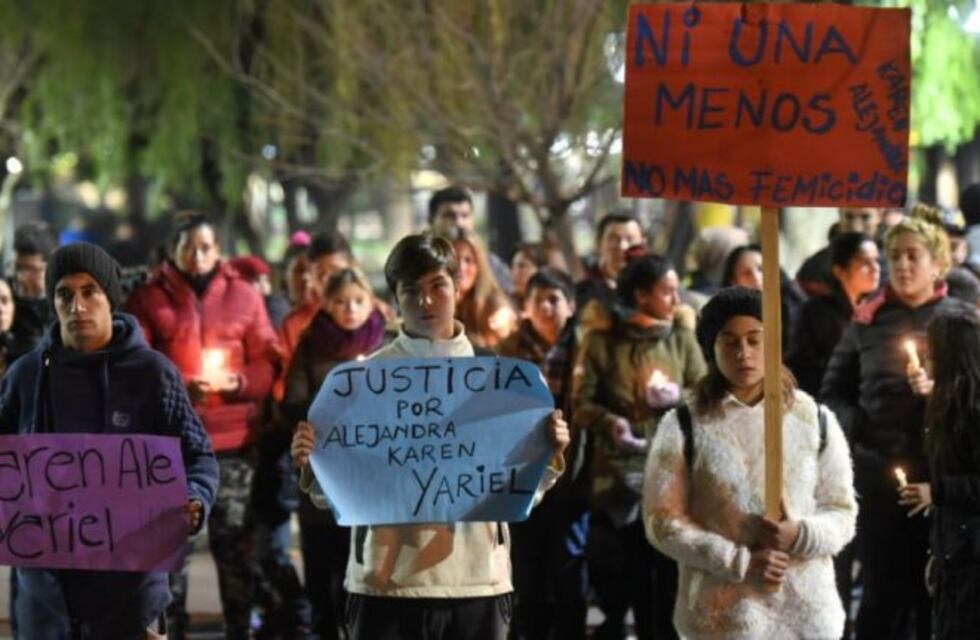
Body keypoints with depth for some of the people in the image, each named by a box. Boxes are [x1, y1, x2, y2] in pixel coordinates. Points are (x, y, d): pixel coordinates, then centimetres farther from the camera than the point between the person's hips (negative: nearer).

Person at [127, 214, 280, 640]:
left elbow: (268, 364, 9)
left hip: (232, 442, 1)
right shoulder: (149, 299, 5)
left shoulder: (244, 297, 9)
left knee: (235, 541, 2)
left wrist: (237, 381, -11)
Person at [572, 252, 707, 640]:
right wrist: (609, 422, -22)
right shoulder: (601, 341, -1)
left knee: (671, 579, -1)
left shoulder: (682, 337, 7)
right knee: (620, 584, 5)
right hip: (619, 475, -1)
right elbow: (580, 404, -4)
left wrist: (678, 397, -14)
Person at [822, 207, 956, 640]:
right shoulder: (868, 321, 10)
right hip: (878, 473, 1)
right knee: (884, 592, 4)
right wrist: (855, 428, -5)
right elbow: (834, 392, 13)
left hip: (940, 474, -1)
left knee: (934, 592, 3)